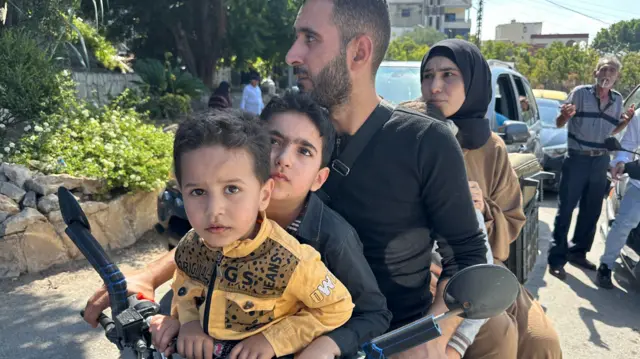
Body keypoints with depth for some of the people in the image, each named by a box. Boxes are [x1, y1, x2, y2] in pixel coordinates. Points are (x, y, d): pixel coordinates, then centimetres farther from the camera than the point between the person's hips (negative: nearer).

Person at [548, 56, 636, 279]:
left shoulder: (617, 100, 8)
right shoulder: (580, 93, -6)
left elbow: (612, 130, 20)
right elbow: (559, 124, -4)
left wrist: (626, 120, 0)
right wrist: (565, 115, -26)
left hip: (601, 161, 5)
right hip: (577, 159, -5)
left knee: (591, 211, 12)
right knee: (566, 210, -5)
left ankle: (578, 252, 26)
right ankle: (556, 259, 0)